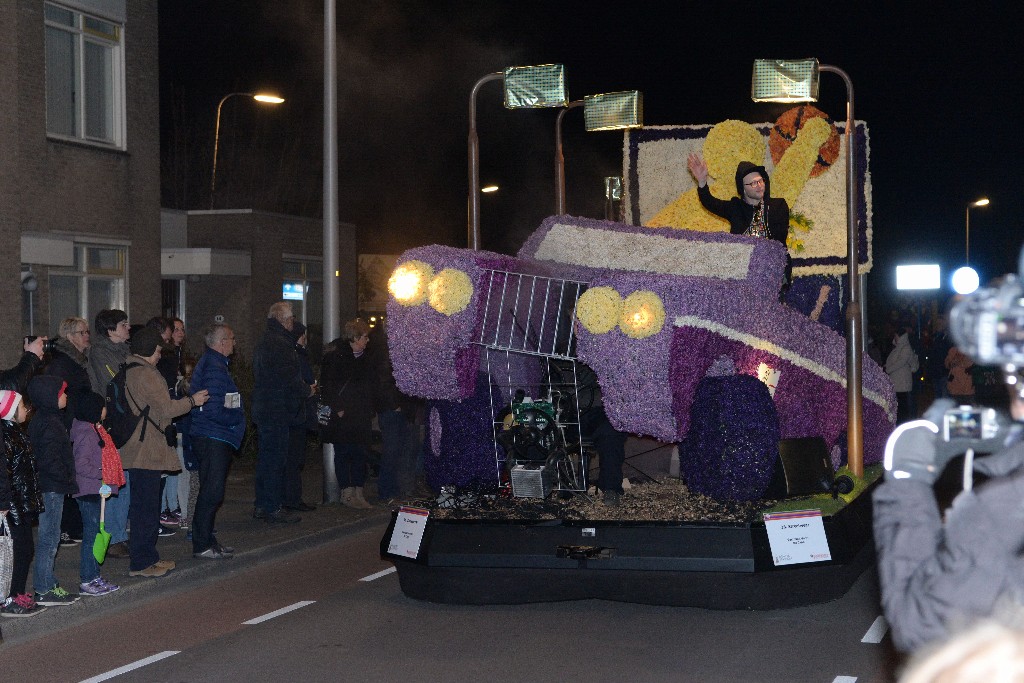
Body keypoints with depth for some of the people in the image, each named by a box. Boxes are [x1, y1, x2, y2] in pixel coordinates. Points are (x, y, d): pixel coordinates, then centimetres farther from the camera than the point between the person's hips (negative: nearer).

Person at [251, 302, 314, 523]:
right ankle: (274, 508, -2)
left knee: (266, 457, 15)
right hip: (277, 411, -10)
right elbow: (289, 380, -22)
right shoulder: (280, 344, -17)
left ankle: (262, 505, 21)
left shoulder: (264, 341, 16)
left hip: (263, 409, 10)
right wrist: (308, 390, -3)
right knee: (276, 459, -5)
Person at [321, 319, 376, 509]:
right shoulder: (335, 357, -7)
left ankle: (358, 493, 10)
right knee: (343, 454, -1)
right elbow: (327, 386, -11)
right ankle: (347, 494, 4)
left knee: (360, 454, 5)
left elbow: (372, 387, 20)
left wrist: (370, 411, 11)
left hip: (361, 417, 6)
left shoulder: (364, 359, 15)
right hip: (342, 416, -6)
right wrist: (338, 409, -15)